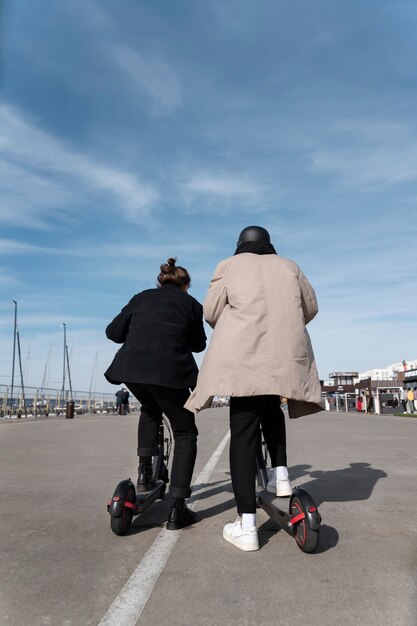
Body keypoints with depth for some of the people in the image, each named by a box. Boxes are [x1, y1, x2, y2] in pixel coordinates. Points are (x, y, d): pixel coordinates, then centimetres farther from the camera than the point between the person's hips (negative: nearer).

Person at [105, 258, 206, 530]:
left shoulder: (142, 297, 21)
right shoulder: (190, 303, 15)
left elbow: (113, 331, 16)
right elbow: (199, 344, 23)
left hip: (131, 366, 4)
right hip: (169, 369, -3)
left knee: (150, 410, 34)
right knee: (185, 434, 14)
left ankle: (145, 472, 25)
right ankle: (177, 508, 7)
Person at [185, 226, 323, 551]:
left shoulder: (230, 265, 10)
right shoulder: (288, 266, 18)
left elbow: (211, 312, 6)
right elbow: (311, 307, 20)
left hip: (245, 356, -3)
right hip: (288, 357, 4)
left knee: (243, 431, -2)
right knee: (271, 407, 30)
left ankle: (246, 526, -1)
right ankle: (281, 475, 20)